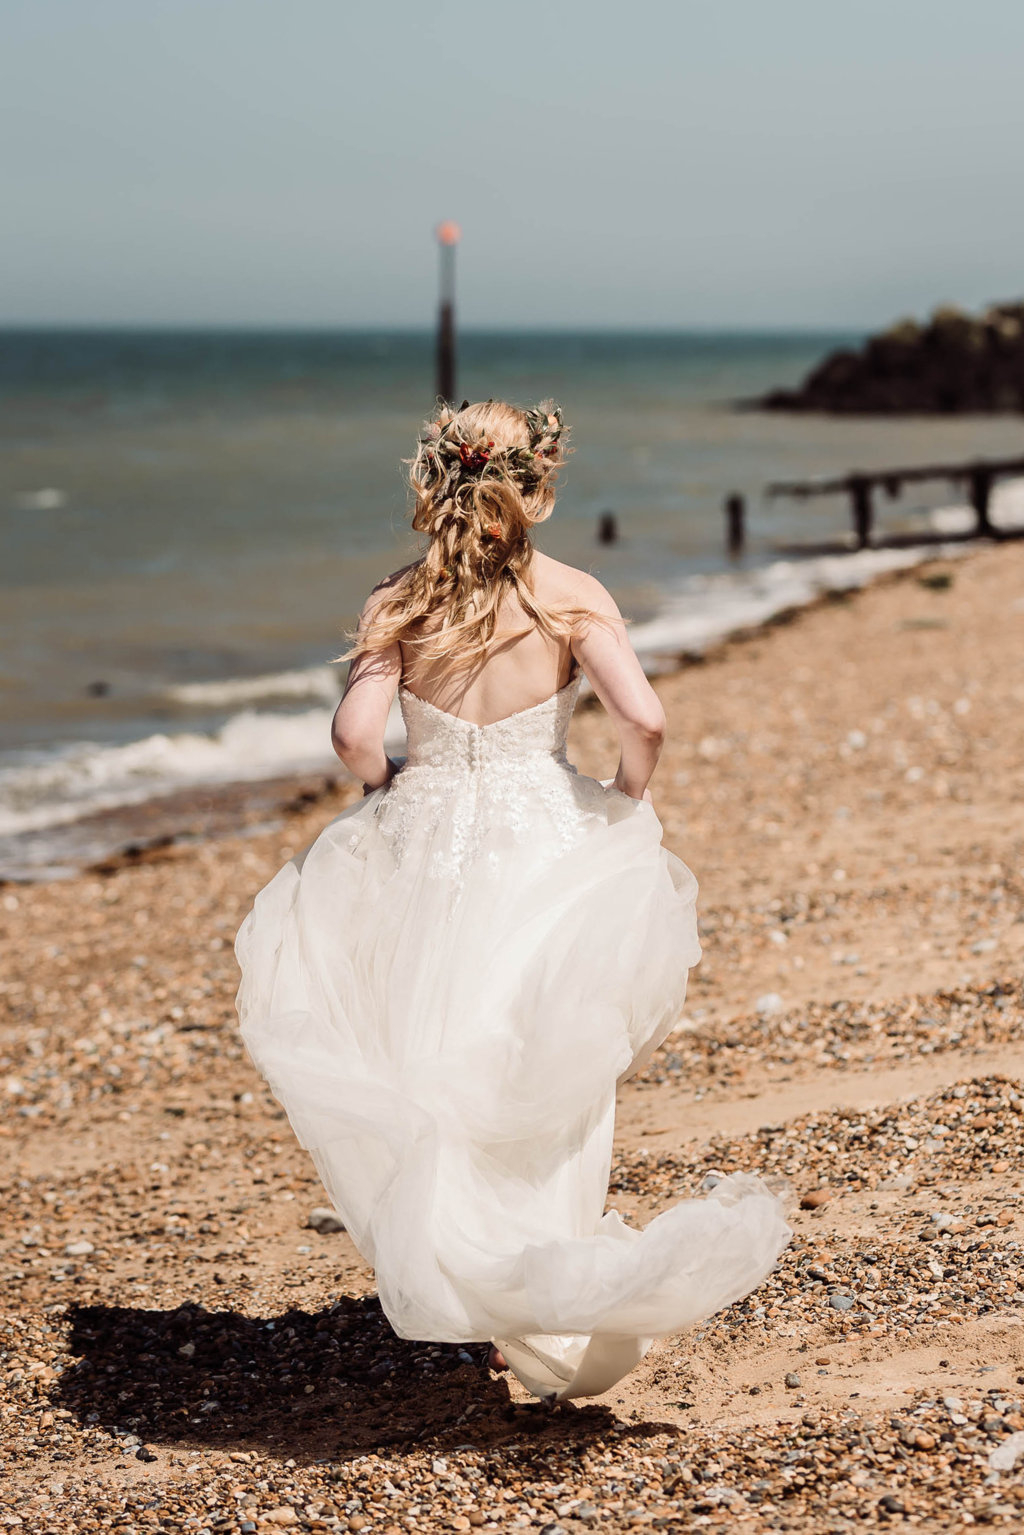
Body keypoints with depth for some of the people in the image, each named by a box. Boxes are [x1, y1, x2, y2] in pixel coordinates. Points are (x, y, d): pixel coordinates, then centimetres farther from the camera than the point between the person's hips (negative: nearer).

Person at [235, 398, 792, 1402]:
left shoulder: (398, 603, -5)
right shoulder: (571, 597, -8)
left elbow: (355, 735, -13)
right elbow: (644, 719, -18)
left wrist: (392, 787, 8)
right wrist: (626, 798, 2)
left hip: (424, 856, 0)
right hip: (547, 858, 0)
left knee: (441, 1086, 14)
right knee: (547, 1089, 15)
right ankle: (547, 1323, 22)